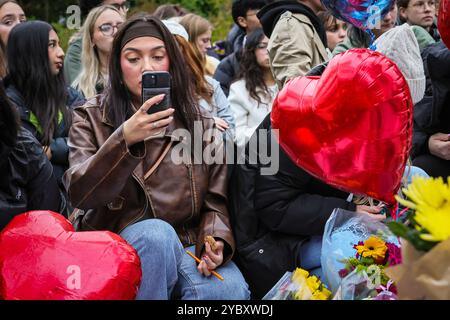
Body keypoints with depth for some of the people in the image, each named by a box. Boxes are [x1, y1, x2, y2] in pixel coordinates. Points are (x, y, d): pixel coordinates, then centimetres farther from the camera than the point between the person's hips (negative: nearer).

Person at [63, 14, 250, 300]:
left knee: (229, 291, -31)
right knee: (157, 232, -34)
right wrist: (125, 140, -27)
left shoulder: (200, 123, 11)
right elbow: (80, 193, -12)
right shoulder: (92, 119, 4)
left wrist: (216, 241, -16)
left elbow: (216, 200, 7)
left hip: (187, 246, 0)